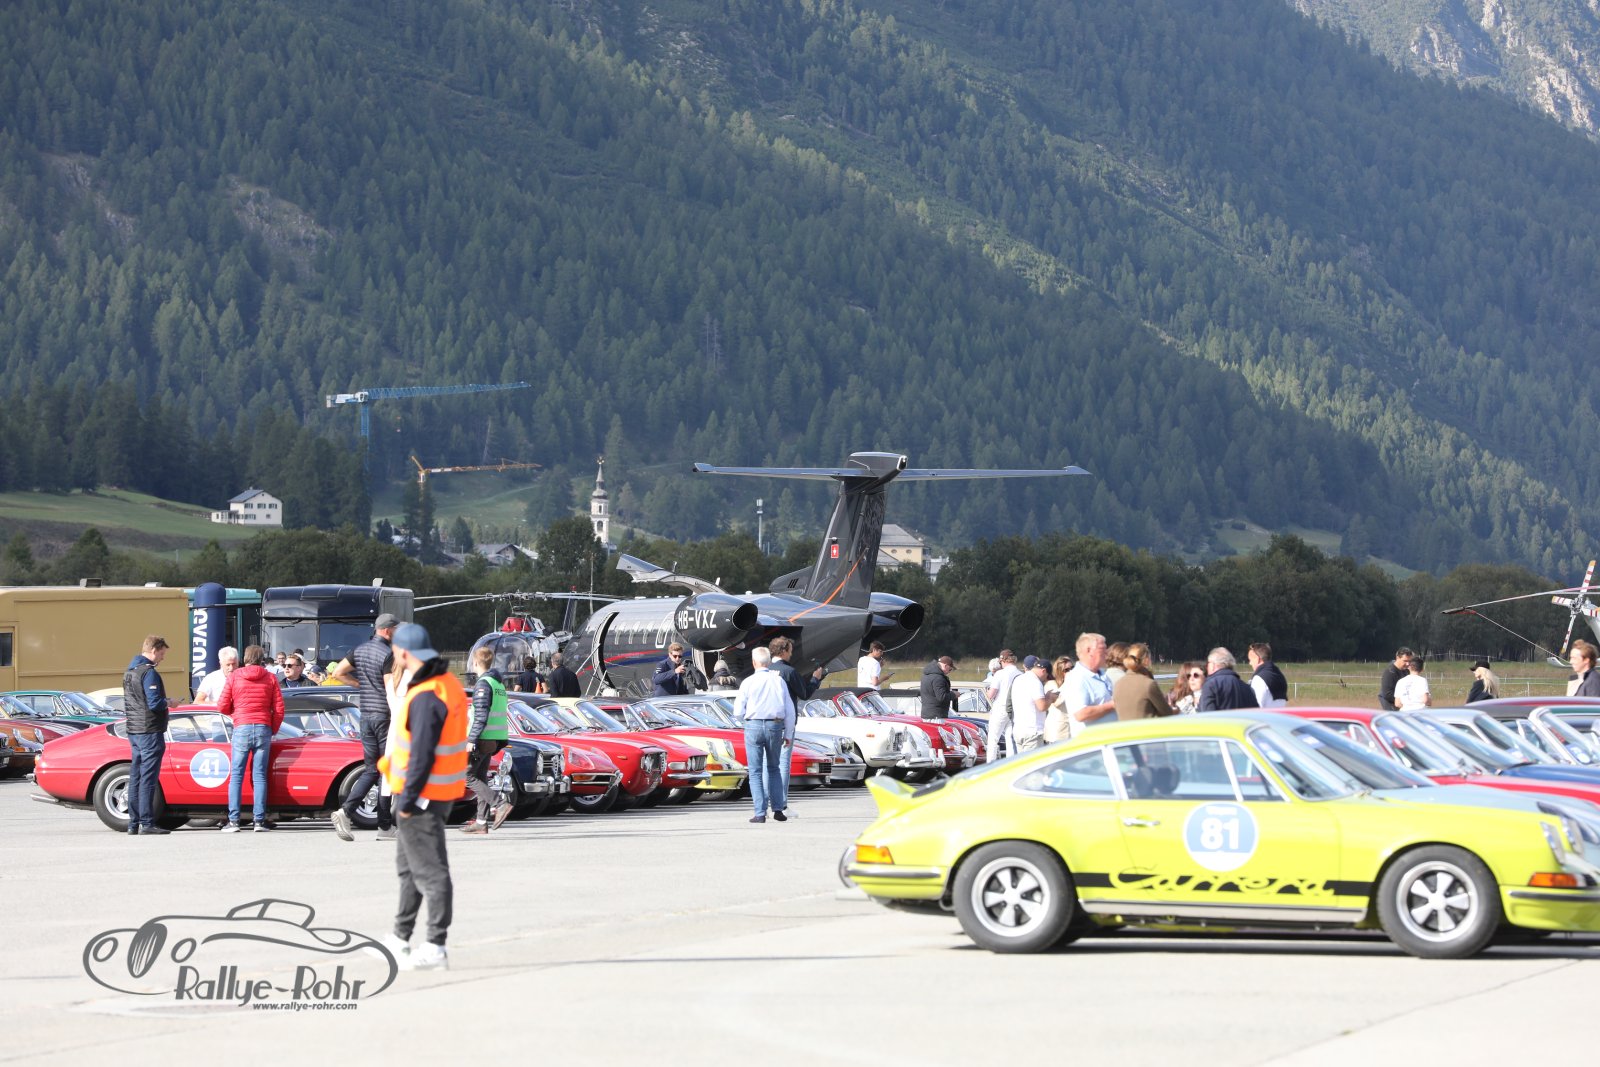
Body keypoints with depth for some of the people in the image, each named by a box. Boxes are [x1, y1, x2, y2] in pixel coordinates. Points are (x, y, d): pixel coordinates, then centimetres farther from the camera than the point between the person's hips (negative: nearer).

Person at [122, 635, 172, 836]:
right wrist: (169, 703, -3)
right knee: (148, 778, -7)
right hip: (150, 731, -9)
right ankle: (146, 823, -8)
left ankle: (133, 823, 12)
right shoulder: (149, 672, -15)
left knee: (135, 777, 11)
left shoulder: (129, 671, 15)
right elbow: (155, 703, -22)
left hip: (133, 731, 9)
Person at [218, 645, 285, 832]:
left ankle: (233, 821, -4)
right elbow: (279, 709, 4)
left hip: (241, 729, -1)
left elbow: (222, 707, 3)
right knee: (259, 776, 4)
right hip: (263, 729, 1)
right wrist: (273, 730, 16)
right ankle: (259, 820, -1)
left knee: (236, 776, 2)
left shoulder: (234, 677, 3)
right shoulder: (270, 678, 6)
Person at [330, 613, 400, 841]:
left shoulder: (360, 650, 9)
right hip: (384, 715, -7)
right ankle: (385, 827, 4)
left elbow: (338, 673, 11)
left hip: (366, 715, 7)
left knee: (371, 769, 12)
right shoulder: (388, 655, -14)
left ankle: (346, 811, -7)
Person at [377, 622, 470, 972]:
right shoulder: (448, 683, 8)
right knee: (408, 864, 21)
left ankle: (435, 949, -2)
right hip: (444, 790, 10)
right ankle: (401, 939, 31)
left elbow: (422, 753, -24)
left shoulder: (426, 697, -23)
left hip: (422, 794, -10)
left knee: (429, 870, -6)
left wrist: (407, 798, -18)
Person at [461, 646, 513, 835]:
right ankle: (481, 822, 10)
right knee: (481, 777, 11)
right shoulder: (499, 683, 15)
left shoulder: (483, 684, -14)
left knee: (467, 776, -6)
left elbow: (481, 716, -21)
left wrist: (471, 740, -19)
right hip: (494, 740, 9)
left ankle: (499, 806, -17)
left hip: (482, 739, -9)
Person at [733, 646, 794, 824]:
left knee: (756, 771, 2)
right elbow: (790, 711, 5)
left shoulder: (748, 682, -3)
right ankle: (778, 808, 11)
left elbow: (738, 712, -1)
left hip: (753, 725, -3)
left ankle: (760, 813, -4)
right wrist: (788, 734, 13)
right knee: (774, 768, 17)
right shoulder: (779, 681, 4)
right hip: (775, 725, 3)